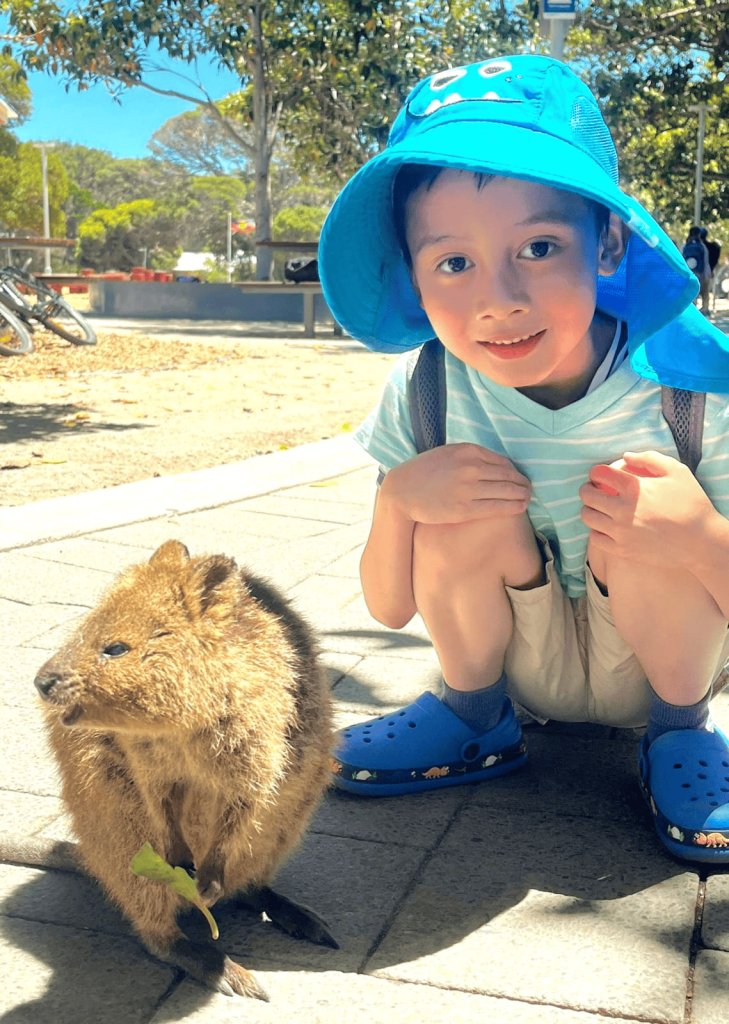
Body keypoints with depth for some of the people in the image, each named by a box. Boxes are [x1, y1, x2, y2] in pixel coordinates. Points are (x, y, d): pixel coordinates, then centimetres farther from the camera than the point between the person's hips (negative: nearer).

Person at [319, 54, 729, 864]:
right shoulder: (424, 398, -19)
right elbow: (390, 608, -10)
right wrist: (397, 500, -30)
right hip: (517, 667, 2)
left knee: (638, 517, -29)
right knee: (467, 510, -25)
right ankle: (476, 721, 2)